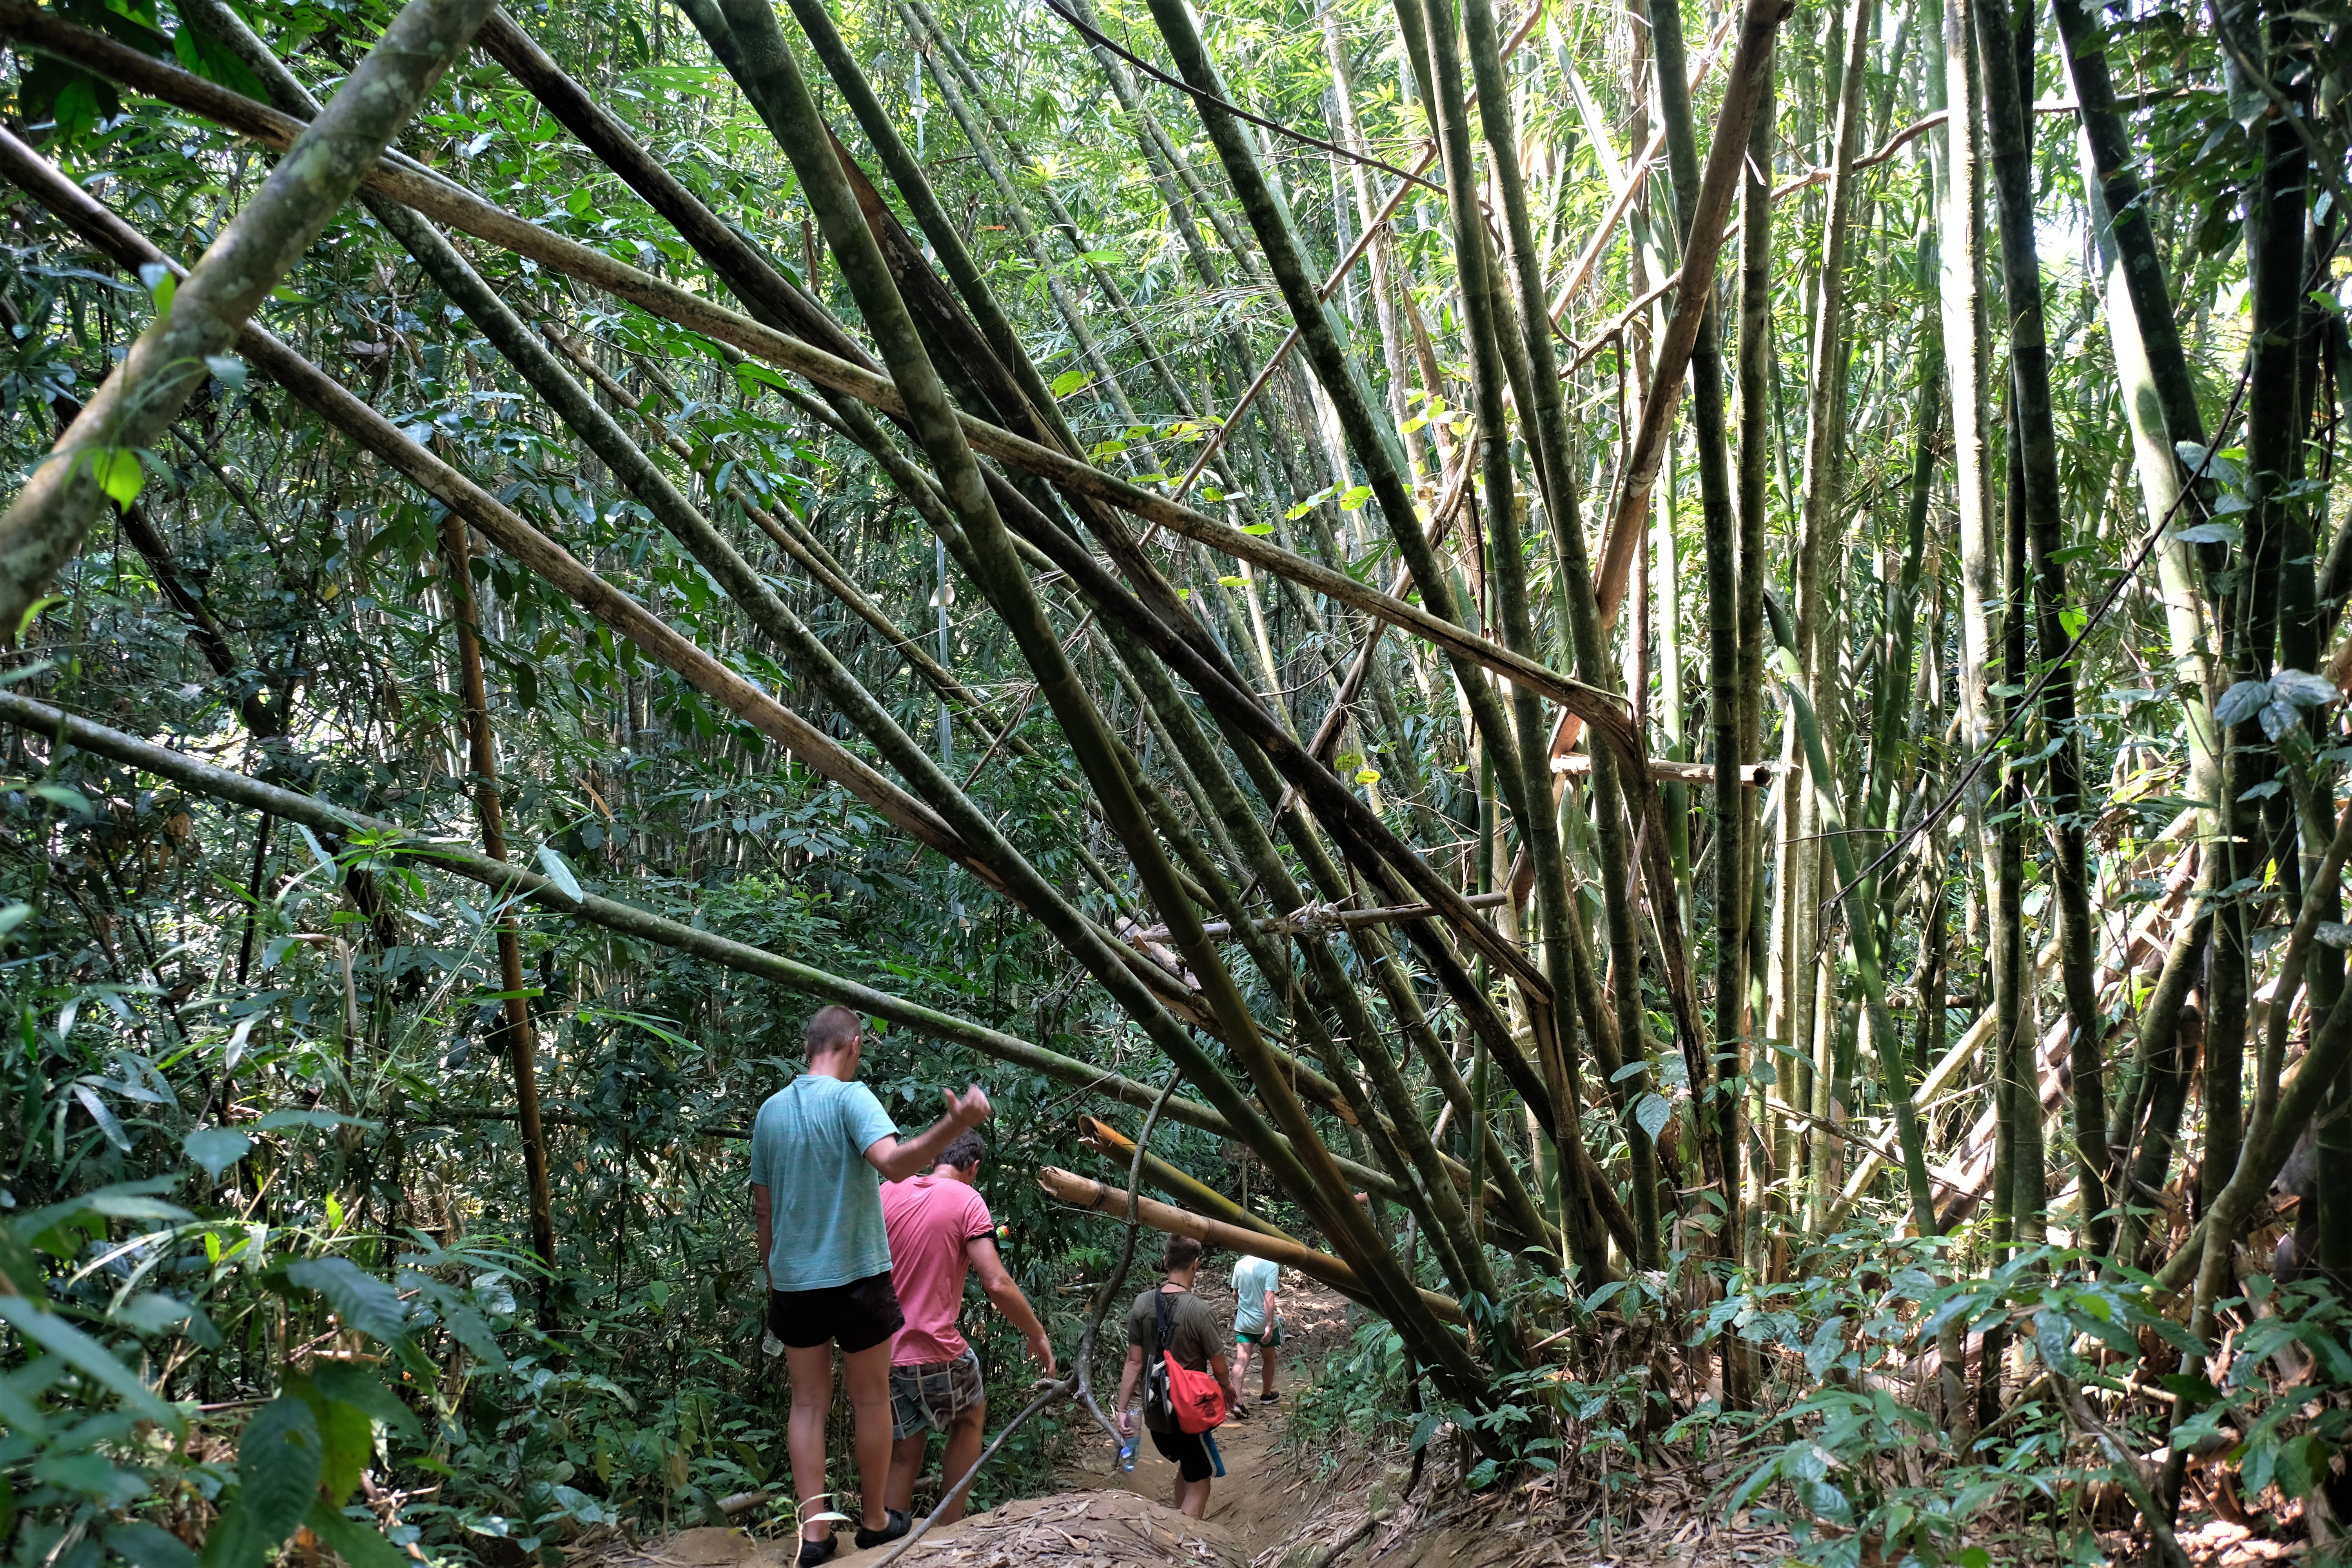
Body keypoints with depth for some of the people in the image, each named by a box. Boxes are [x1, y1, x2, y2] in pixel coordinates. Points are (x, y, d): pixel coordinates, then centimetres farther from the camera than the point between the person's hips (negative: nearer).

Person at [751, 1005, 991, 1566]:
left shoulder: (771, 1110, 6)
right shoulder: (851, 1097, -12)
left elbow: (763, 1207, 11)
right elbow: (893, 1162, -32)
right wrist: (955, 1125, -45)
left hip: (793, 1281, 5)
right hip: (856, 1276, -4)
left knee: (808, 1404, 11)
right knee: (871, 1400, 11)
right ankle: (876, 1521, 21)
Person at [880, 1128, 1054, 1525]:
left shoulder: (888, 1191, 6)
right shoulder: (967, 1200, -8)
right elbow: (997, 1284, -17)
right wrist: (1038, 1335, -5)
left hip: (882, 1352, 4)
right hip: (935, 1353, -4)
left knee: (903, 1455, 17)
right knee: (970, 1418, 24)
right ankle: (950, 1529, 19)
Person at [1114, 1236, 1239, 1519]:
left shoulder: (1142, 1304, -7)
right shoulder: (1199, 1310, -21)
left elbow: (1134, 1362, -3)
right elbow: (1219, 1368, -11)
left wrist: (1123, 1408, 3)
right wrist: (1229, 1391, 9)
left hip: (1154, 1413, 6)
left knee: (1186, 1468, 27)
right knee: (1198, 1486, 8)